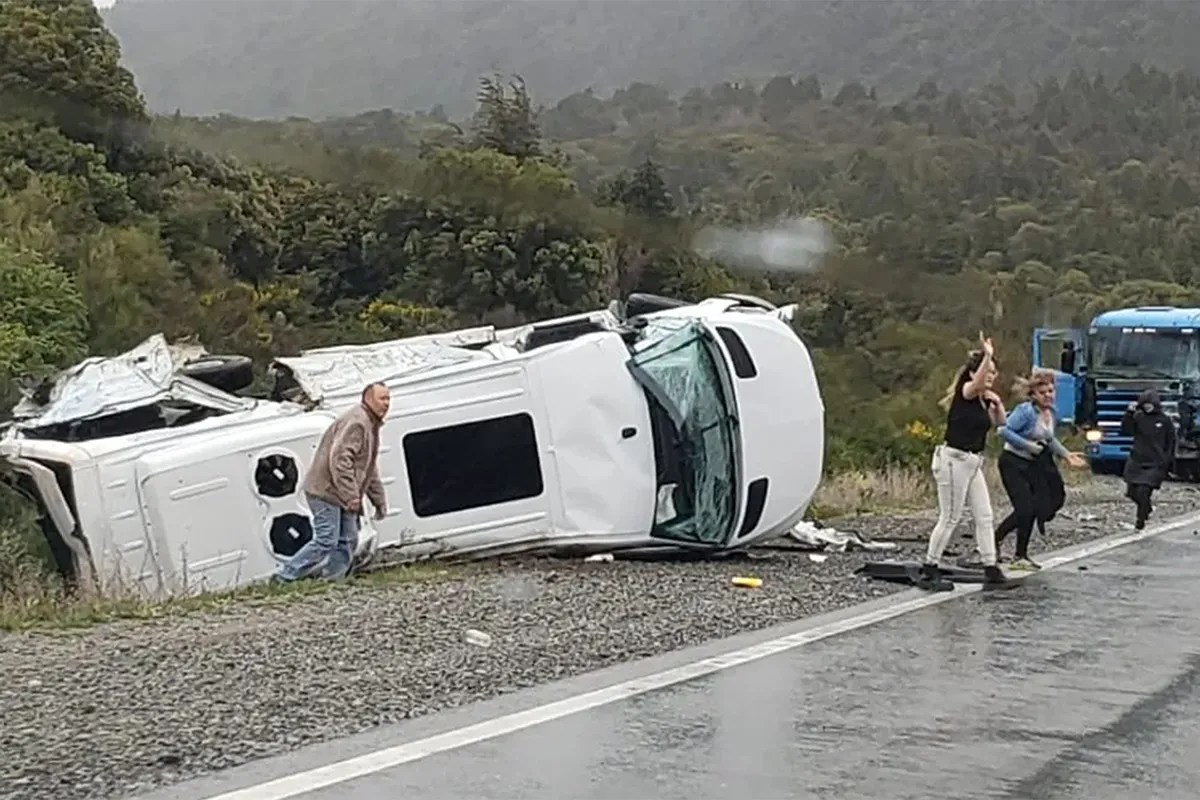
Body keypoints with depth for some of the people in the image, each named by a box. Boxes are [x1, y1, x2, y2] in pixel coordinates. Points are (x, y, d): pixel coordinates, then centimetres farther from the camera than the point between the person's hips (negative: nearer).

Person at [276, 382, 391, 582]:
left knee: (348, 541, 6)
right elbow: (339, 460, -26)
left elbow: (370, 469, 27)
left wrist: (379, 500, 23)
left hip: (342, 496, 11)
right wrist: (351, 496, -27)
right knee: (326, 541, -13)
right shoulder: (355, 423, -16)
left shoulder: (371, 425, 20)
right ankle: (285, 577, -7)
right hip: (326, 491, -11)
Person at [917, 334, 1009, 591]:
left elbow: (1000, 423, 23)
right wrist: (987, 355, -48)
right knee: (949, 519, -3)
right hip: (953, 460, -9)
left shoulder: (984, 399, 11)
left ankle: (990, 568, 13)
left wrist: (997, 403, 6)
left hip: (972, 463, 9)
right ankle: (928, 570, 5)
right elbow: (977, 382, -35)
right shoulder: (965, 393, -12)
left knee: (984, 516, 8)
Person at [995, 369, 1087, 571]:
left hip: (1032, 465, 8)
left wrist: (1067, 454, 12)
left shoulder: (1052, 414, 6)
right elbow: (1004, 431, -24)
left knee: (1031, 509, 6)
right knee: (1025, 508, -14)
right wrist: (1028, 445, -23)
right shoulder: (1026, 411, -19)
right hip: (1013, 463, -8)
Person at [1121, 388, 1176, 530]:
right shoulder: (1138, 417, 1)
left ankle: (1141, 520, 8)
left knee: (1143, 492, -12)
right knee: (1132, 492, 6)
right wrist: (1129, 413, -16)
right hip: (1136, 462, 3)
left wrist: (1168, 462, 4)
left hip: (1154, 465, -3)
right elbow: (1125, 431, -7)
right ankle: (1147, 508, 36)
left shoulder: (1165, 420, -3)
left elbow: (1171, 442, 5)